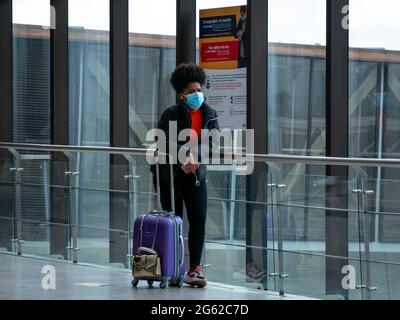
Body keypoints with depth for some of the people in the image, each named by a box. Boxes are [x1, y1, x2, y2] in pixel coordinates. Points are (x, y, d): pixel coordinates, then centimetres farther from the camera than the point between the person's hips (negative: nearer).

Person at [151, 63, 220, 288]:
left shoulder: (210, 115, 1)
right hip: (170, 174, -3)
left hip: (196, 174, 3)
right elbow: (164, 143, -18)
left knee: (199, 219, -8)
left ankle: (195, 267, -5)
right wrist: (184, 157, -28)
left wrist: (195, 156, -22)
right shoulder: (171, 115, -10)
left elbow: (212, 143, -5)